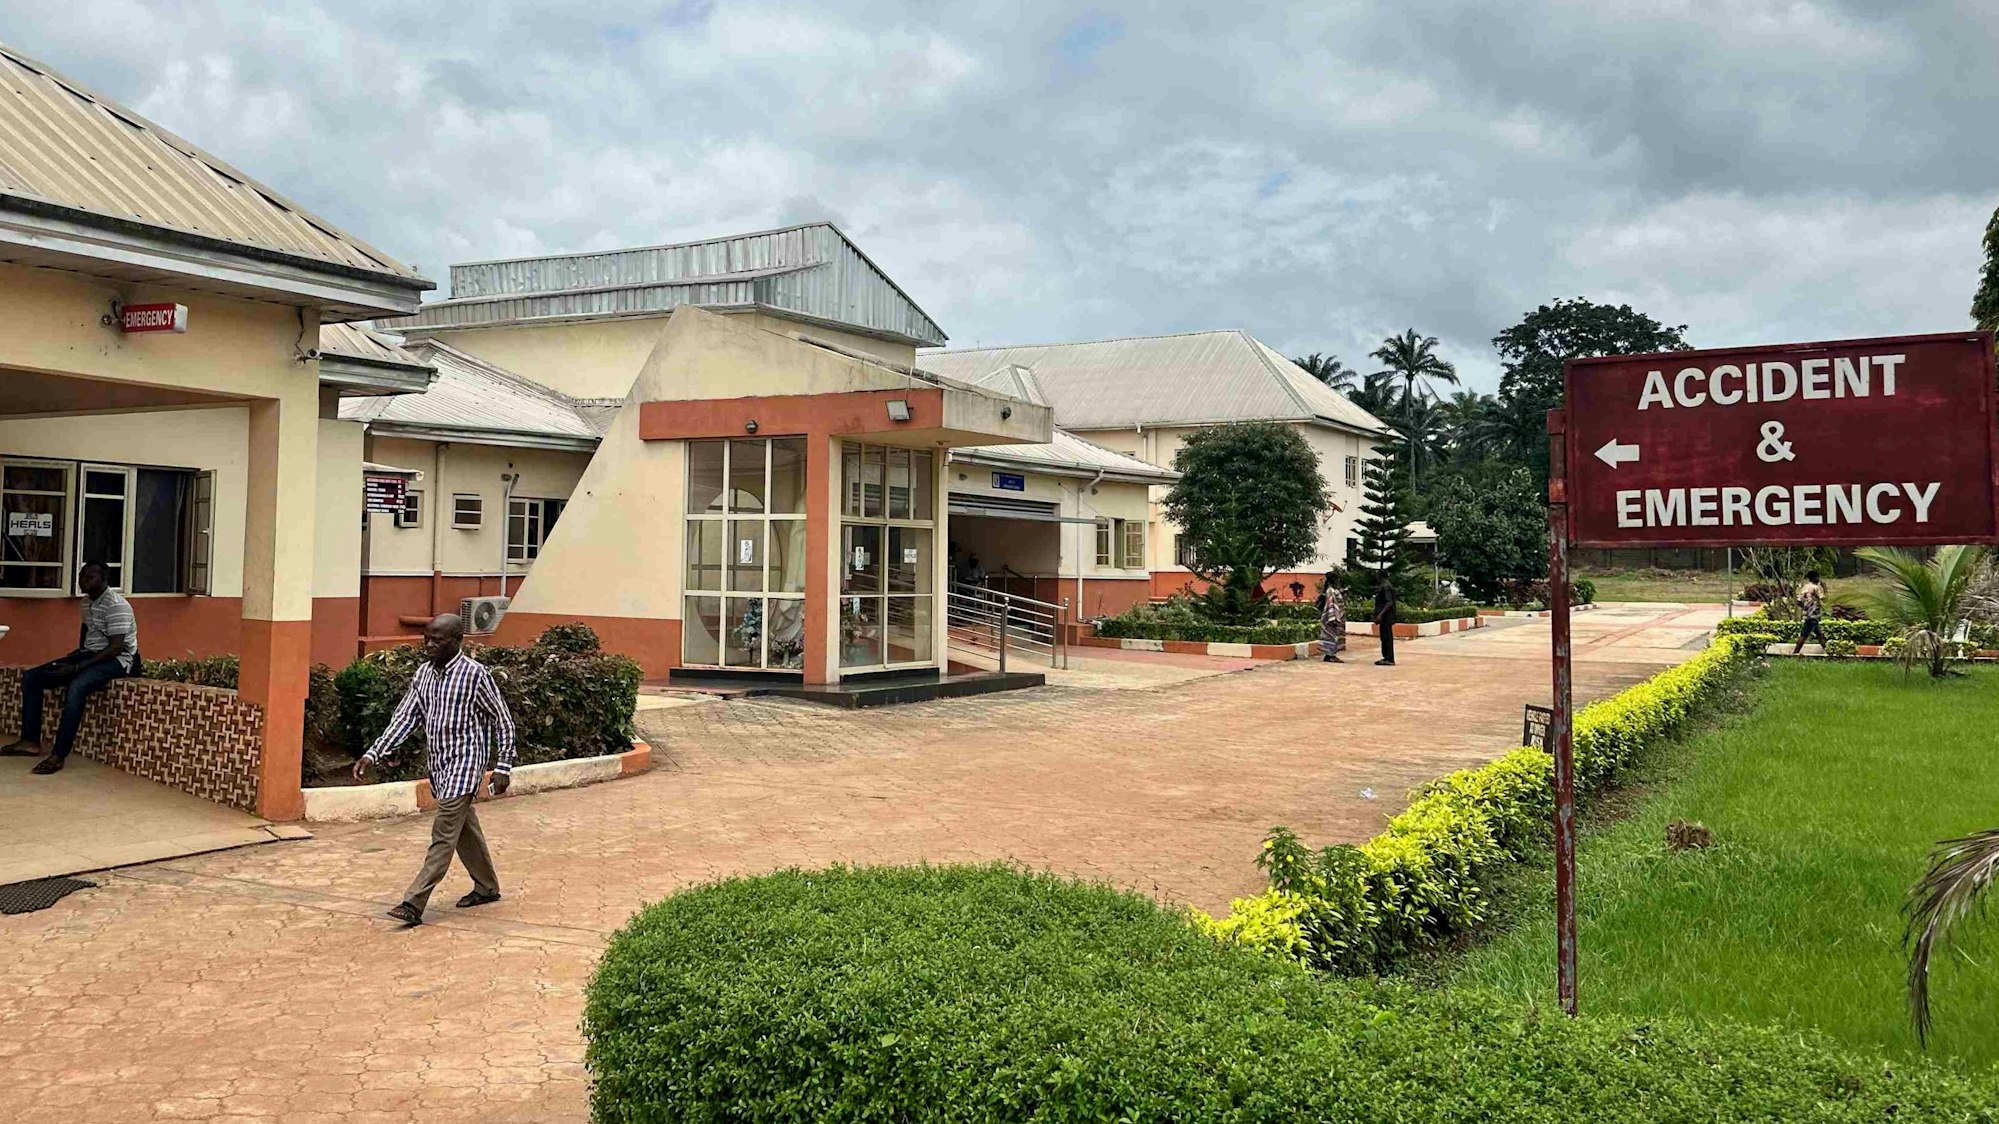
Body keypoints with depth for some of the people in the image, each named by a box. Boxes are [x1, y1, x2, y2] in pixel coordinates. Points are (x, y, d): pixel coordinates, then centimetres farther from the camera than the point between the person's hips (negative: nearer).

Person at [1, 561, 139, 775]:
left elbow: (116, 647, -25)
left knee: (76, 687, -36)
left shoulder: (116, 605, -19)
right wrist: (77, 653, 13)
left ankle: (59, 756, -34)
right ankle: (30, 741, 3)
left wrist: (78, 667, -26)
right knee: (30, 677, 3)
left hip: (116, 660, -10)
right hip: (88, 654, 10)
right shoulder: (87, 601, 10)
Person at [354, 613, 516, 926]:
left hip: (464, 765, -8)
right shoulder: (424, 673, 5)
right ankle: (487, 887, 33)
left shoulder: (475, 675, -15)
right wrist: (373, 754, -3)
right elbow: (406, 717, 7)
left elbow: (503, 721, -9)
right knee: (465, 829, 18)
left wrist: (503, 766, -10)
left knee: (443, 835, -10)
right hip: (439, 764, 8)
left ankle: (414, 903, -11)